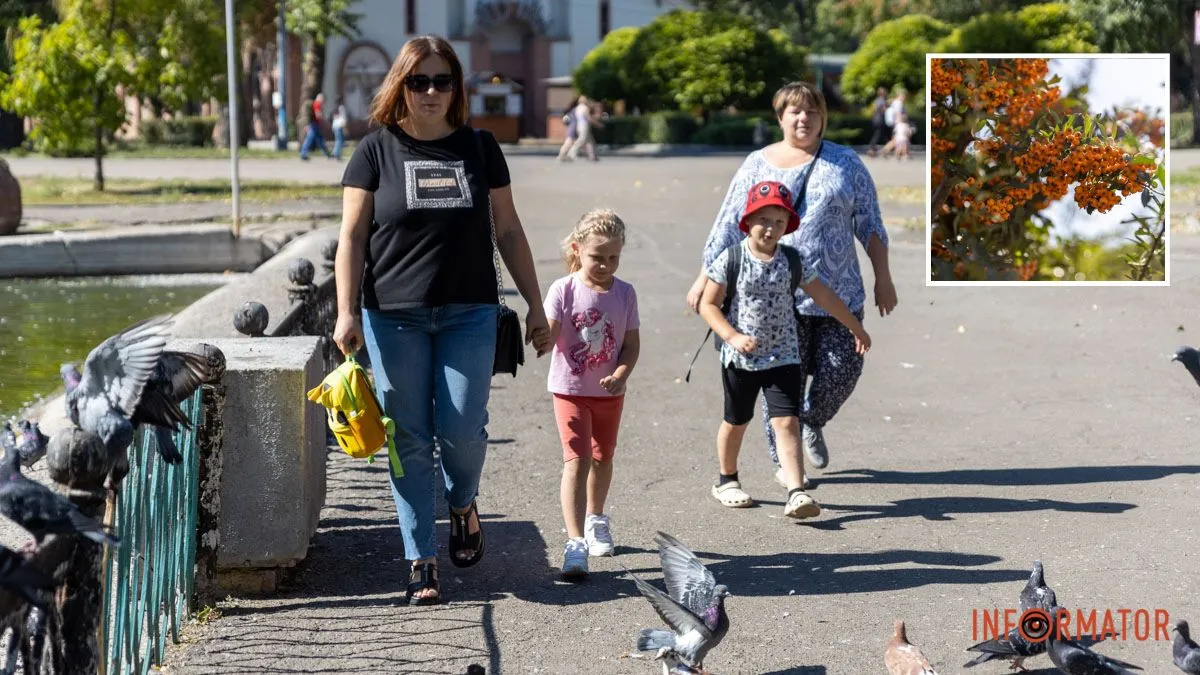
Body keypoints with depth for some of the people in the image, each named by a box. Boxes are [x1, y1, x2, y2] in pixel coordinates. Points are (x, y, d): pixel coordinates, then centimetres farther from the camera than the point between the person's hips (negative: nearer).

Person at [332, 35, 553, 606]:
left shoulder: (480, 149, 8)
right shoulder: (376, 151, 2)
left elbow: (508, 232, 12)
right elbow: (352, 237, 0)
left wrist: (535, 306, 10)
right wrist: (346, 313, -9)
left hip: (468, 314, 1)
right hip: (394, 317, -1)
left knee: (462, 429, -9)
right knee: (408, 439, -1)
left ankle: (463, 505, 24)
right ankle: (421, 562, 8)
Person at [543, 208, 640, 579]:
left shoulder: (624, 293, -2)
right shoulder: (563, 290, -10)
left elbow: (631, 344, -2)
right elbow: (547, 336, -15)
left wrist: (619, 376, -17)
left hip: (609, 392, 3)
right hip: (570, 389, -3)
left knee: (602, 458, 19)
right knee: (577, 458, -13)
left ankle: (595, 519, 45)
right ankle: (575, 543, -18)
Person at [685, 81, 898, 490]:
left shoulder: (845, 163, 8)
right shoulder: (757, 165, 6)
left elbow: (870, 224, 8)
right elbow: (728, 227, 7)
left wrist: (883, 278, 3)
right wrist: (704, 279, 5)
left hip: (838, 292, 1)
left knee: (842, 370, -2)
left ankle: (812, 424, 30)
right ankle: (784, 461, 10)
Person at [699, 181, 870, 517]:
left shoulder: (792, 262, 1)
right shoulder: (730, 259, -8)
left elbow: (824, 297, 11)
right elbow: (708, 304, -8)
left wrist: (856, 328, 17)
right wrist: (732, 336, -21)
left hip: (784, 357, 1)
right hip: (740, 359, -1)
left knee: (787, 422, -10)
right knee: (736, 422, 14)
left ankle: (796, 493, -18)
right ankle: (726, 481, 36)